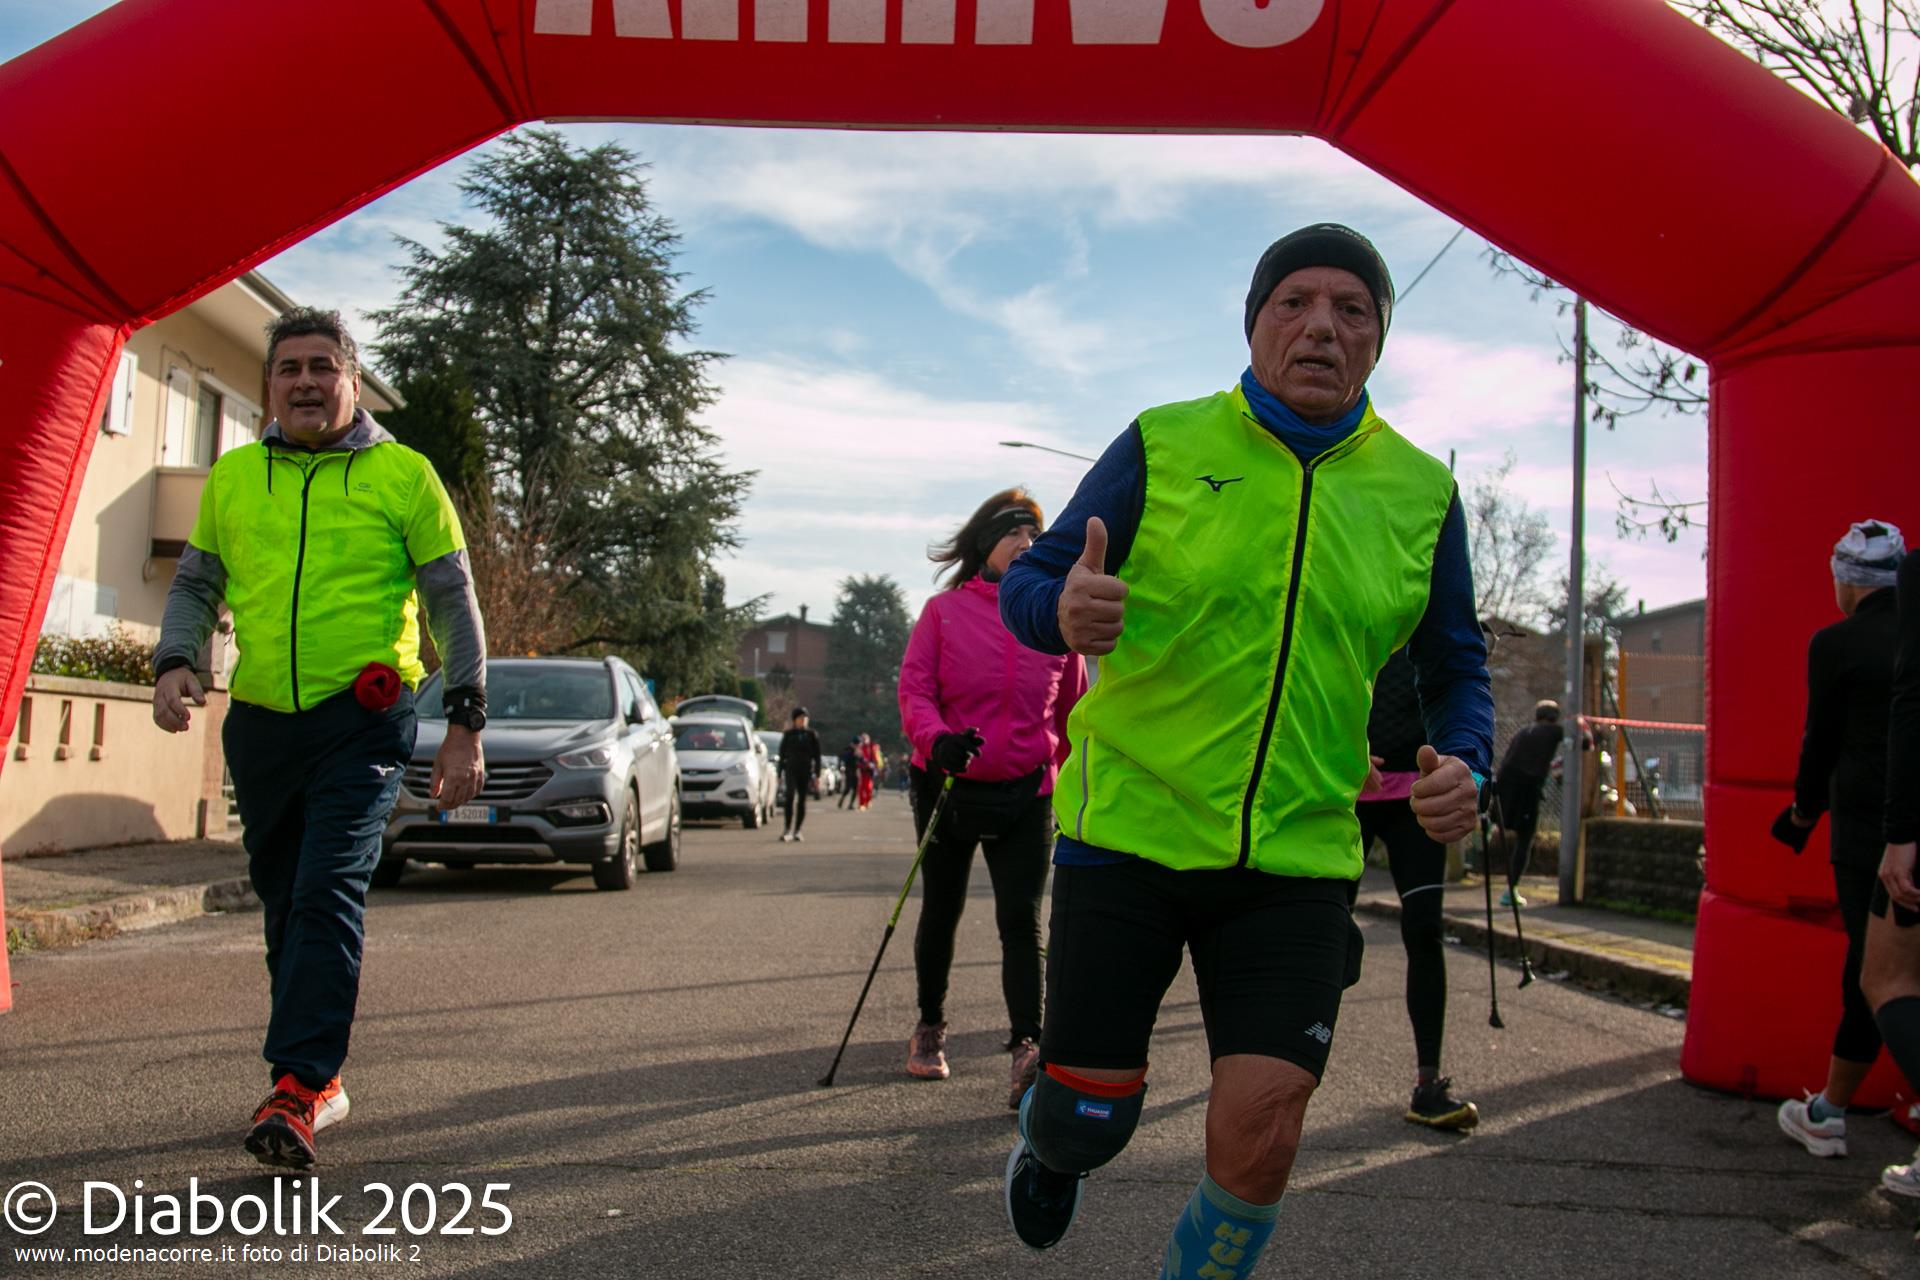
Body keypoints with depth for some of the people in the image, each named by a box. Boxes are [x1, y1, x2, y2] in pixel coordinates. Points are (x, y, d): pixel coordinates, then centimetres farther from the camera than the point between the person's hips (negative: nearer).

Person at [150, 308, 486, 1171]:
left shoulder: (403, 475, 1)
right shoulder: (231, 478, 12)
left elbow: (451, 601, 1)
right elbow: (195, 584, 20)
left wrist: (465, 721, -5)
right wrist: (175, 661, 0)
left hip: (362, 720, -5)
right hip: (260, 722, 5)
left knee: (328, 897, -17)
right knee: (285, 906, 12)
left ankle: (296, 1090, -18)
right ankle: (322, 1080, 25)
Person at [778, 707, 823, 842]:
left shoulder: (812, 735, 6)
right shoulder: (787, 735, 7)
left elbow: (817, 756, 7)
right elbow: (782, 755, 10)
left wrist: (817, 775, 0)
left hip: (806, 772, 1)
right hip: (791, 770, -1)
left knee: (802, 800, 3)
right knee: (790, 796, -20)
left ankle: (797, 831, 13)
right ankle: (788, 829, -23)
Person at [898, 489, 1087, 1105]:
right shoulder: (944, 610, -1)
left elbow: (1074, 713, 12)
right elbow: (913, 687, -7)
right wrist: (936, 740, -27)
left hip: (1025, 794, 0)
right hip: (947, 785, 0)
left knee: (1021, 919, -10)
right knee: (941, 913, 14)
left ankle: (1027, 1046, -14)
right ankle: (930, 1029, 32)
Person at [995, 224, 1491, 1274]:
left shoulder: (1422, 492, 4)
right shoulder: (1162, 446, -3)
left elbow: (1455, 667, 14)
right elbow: (1024, 586, -1)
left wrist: (1462, 765, -8)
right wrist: (1064, 611, -25)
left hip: (1298, 854, 2)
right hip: (1127, 829, -1)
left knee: (1259, 1138, -10)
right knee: (1089, 1125, 5)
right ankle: (1049, 1136, 44)